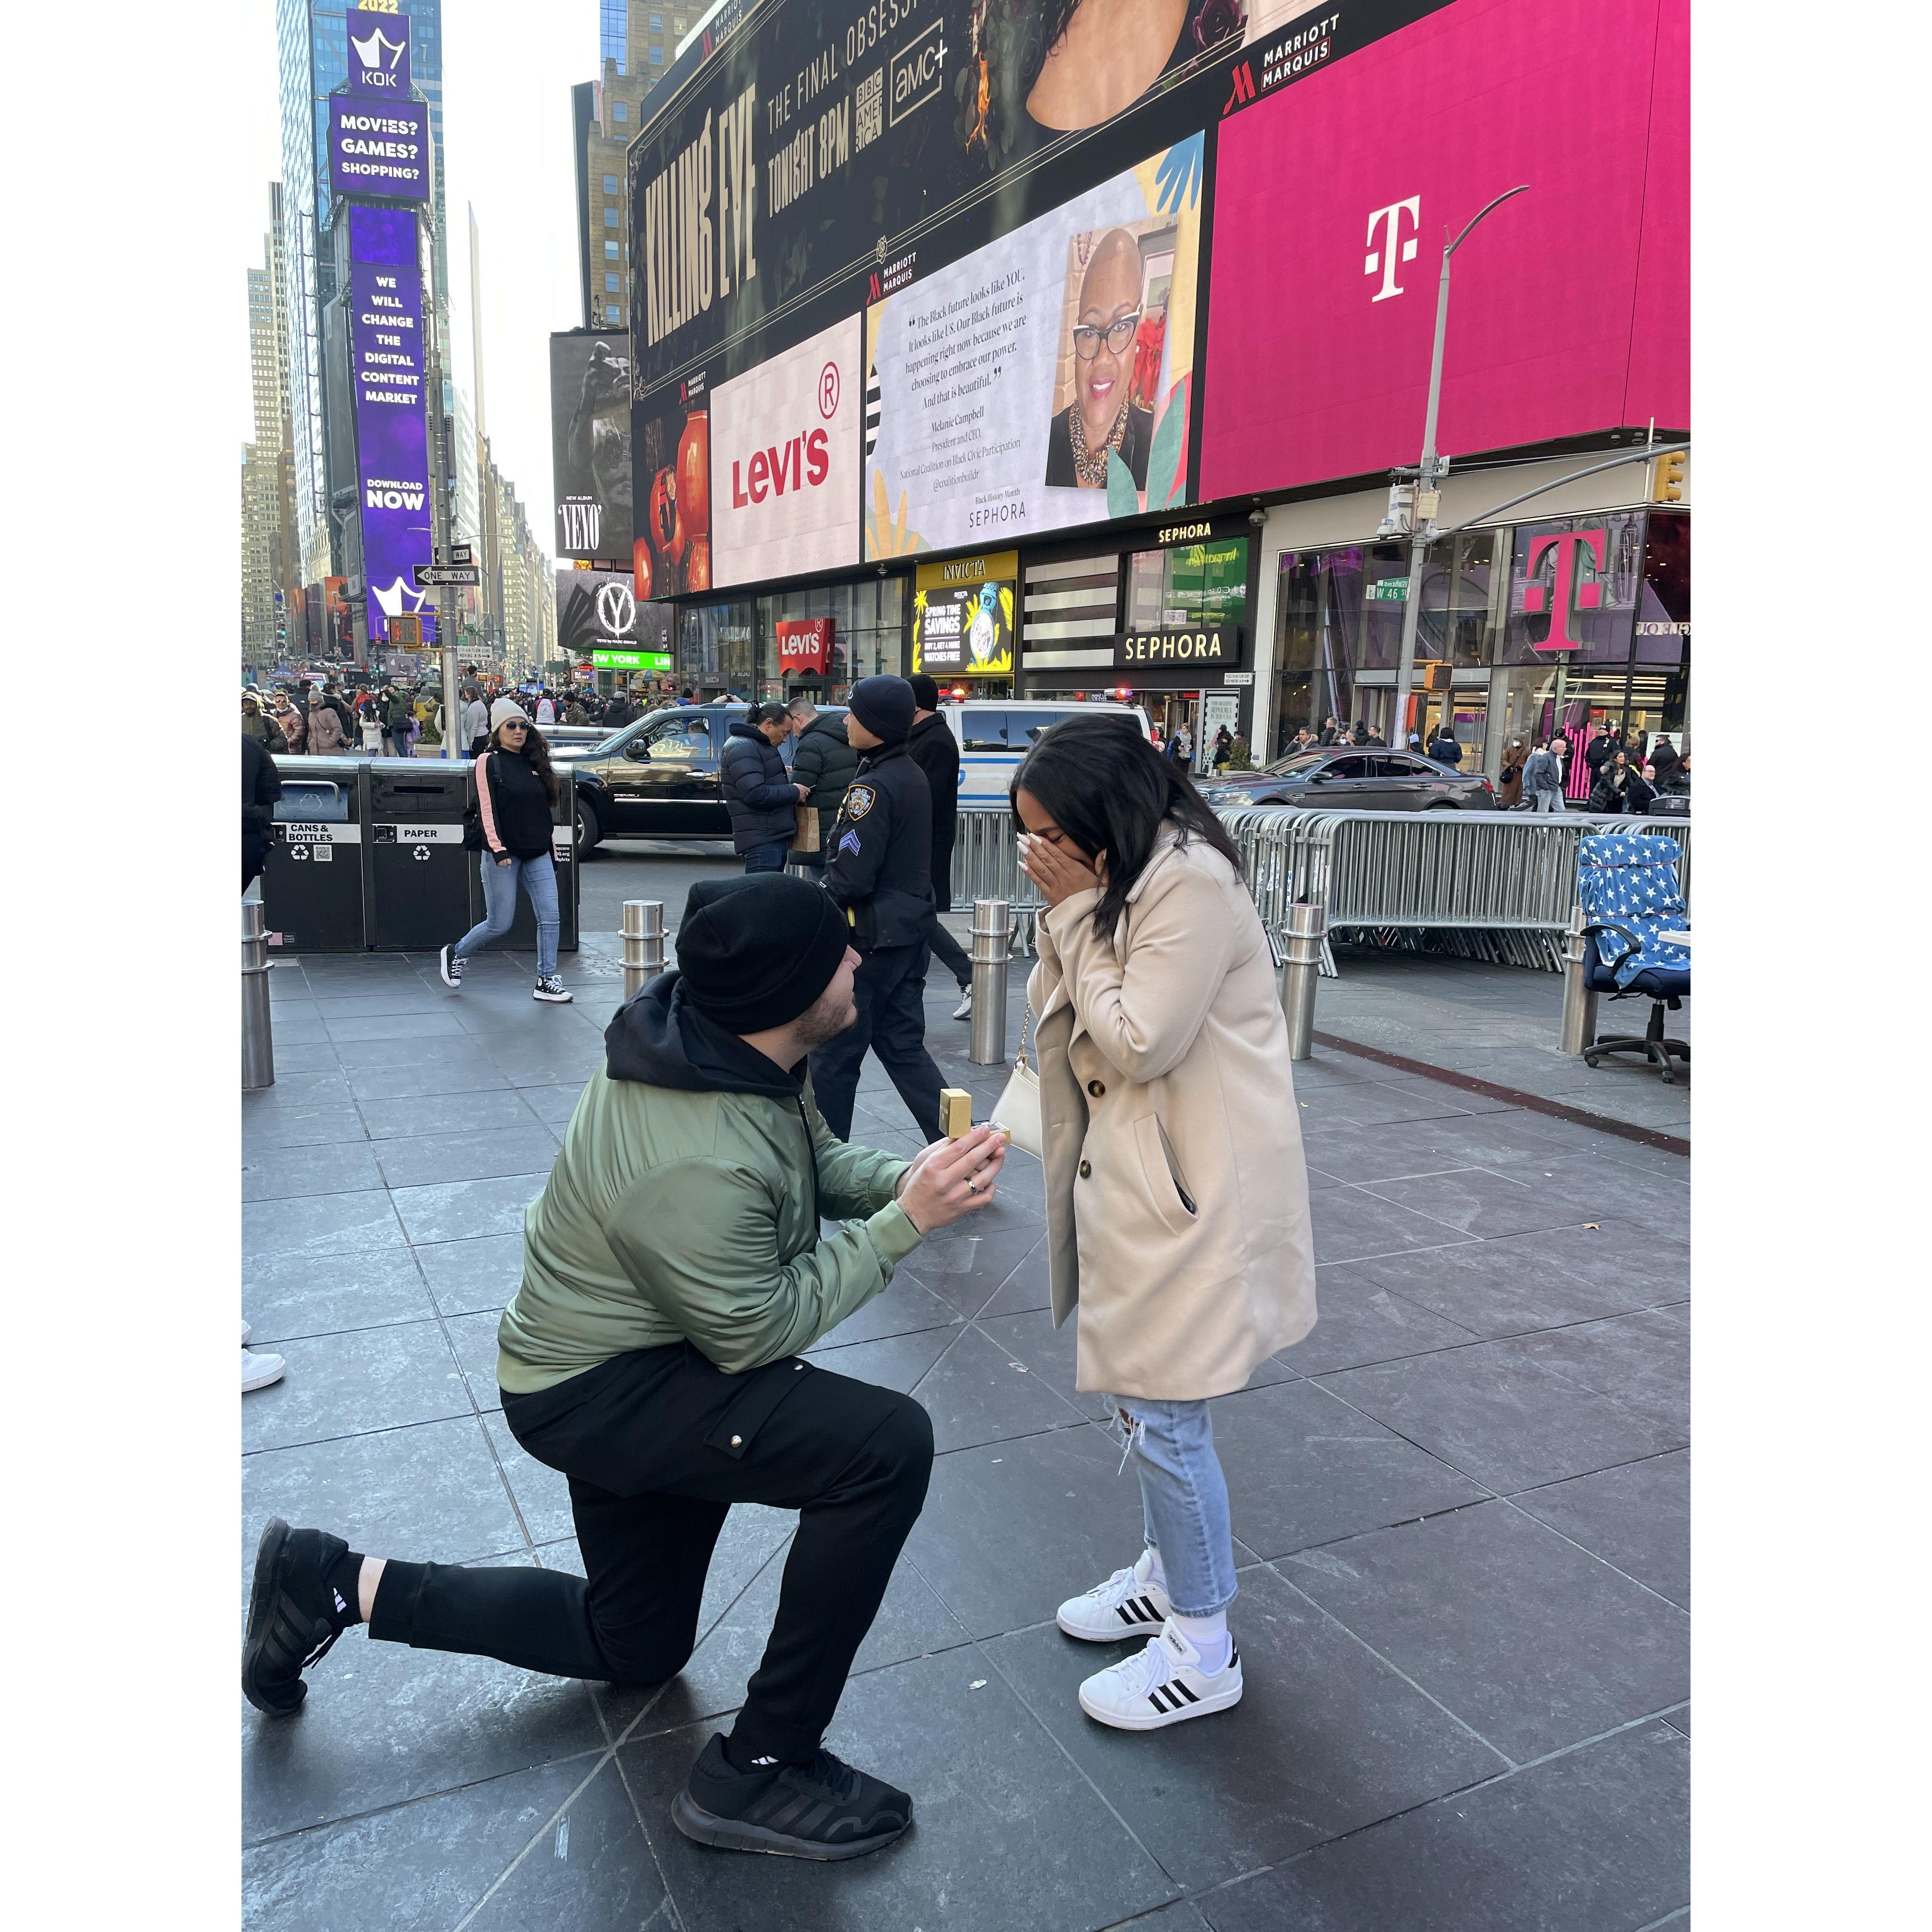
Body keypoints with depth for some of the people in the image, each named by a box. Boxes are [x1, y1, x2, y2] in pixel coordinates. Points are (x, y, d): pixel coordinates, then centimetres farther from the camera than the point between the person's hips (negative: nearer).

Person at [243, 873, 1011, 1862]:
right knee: (887, 1444, -26)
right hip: (597, 1391, -9)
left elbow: (817, 1159, 6)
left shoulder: (738, 1041, -9)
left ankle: (339, 1584, 27)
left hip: (624, 1359, 9)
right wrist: (904, 1223, -23)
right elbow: (756, 1333, -24)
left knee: (636, 1646, 25)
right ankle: (759, 1771, -10)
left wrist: (905, 1176, -13)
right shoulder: (696, 1164, -36)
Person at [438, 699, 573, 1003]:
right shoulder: (489, 762, -4)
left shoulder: (534, 763, 14)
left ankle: (546, 982, 3)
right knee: (499, 924, -1)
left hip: (537, 854, 6)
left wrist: (551, 853, 15)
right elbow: (487, 810, -11)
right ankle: (454, 954, 25)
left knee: (550, 916, -5)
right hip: (503, 853, -6)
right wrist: (498, 850, -20)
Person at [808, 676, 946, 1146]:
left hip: (870, 938, -9)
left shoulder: (872, 788, -19)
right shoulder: (913, 777, 10)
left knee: (835, 1052, 4)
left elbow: (849, 878, -24)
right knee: (903, 1045, 14)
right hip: (910, 931, 9)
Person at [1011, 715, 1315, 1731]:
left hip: (1191, 1189, -10)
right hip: (1128, 1171, 10)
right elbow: (1062, 1025, 12)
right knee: (1134, 1394, 20)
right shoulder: (1116, 882, 9)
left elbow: (1137, 1045, -21)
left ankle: (1203, 1652, 20)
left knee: (1162, 1416, 0)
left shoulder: (1192, 883, -21)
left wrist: (1077, 911, -18)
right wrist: (1071, 915, 1)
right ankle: (1168, 1572, 42)